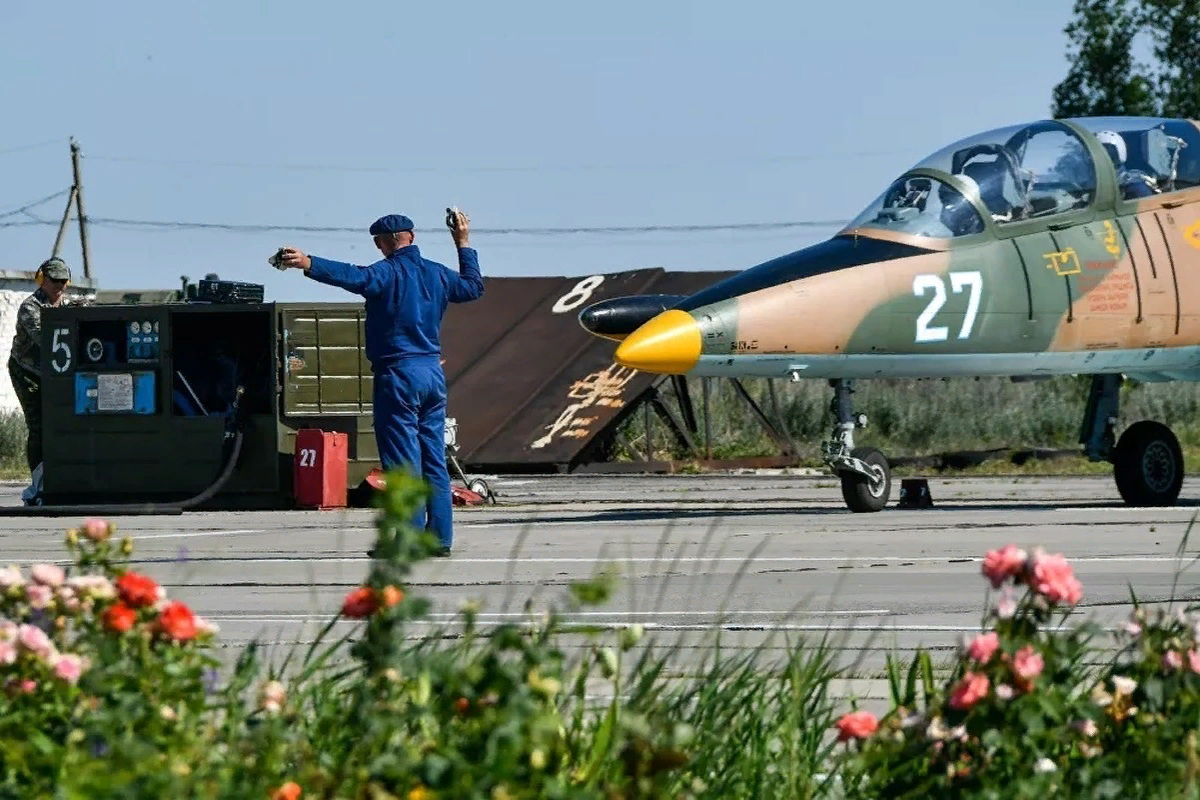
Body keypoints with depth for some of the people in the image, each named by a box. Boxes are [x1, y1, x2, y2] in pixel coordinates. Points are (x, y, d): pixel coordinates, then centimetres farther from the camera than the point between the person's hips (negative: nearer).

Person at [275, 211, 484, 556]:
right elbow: (473, 286, 30)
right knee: (434, 461, 10)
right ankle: (440, 537, 9)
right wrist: (463, 245, 41)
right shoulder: (437, 274, 11)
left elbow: (354, 277, -28)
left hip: (397, 374, -6)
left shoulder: (388, 272, -8)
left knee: (403, 461, -6)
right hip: (433, 374, 6)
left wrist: (308, 264, -37)